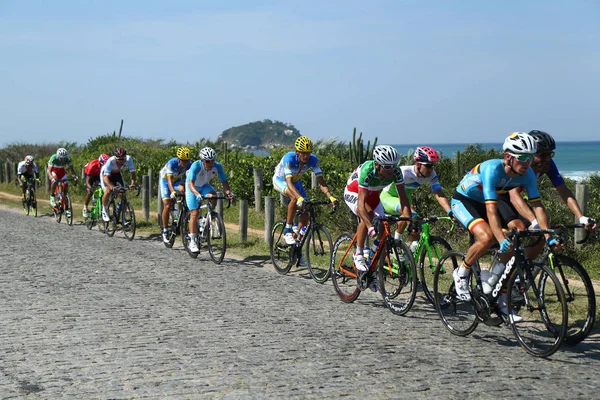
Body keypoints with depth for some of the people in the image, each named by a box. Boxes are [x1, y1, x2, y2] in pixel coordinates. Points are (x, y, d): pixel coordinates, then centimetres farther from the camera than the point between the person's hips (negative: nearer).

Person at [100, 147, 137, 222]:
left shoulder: (128, 159, -31)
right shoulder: (110, 161, -40)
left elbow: (132, 172, -29)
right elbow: (105, 177, -42)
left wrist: (133, 183, -47)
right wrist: (112, 187, -58)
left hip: (117, 173, 4)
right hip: (105, 173, -4)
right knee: (107, 191, -25)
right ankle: (104, 211, -4)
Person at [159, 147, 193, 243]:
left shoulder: (189, 165, -25)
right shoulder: (172, 163, -35)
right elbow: (169, 180, -44)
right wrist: (172, 192, -61)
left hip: (177, 180, 3)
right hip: (165, 180, -3)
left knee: (182, 189, -32)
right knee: (167, 206, -12)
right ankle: (164, 231, 0)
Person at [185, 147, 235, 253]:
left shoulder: (217, 166, -24)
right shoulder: (196, 166, -34)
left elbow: (224, 181, -25)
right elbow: (191, 183, -43)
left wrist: (229, 193, -43)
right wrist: (197, 194, -61)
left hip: (205, 185, 3)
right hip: (192, 188, -3)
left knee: (213, 195, -30)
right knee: (195, 213, -11)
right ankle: (192, 242, -3)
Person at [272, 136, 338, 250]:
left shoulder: (312, 159, -26)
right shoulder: (289, 158, -37)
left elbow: (321, 181, -28)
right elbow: (289, 182, -46)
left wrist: (330, 197, -44)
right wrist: (300, 198, -61)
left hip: (296, 181, 5)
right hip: (280, 180, -5)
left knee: (305, 212, -8)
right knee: (295, 198, -36)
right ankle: (287, 231, -20)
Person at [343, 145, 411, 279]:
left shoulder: (396, 172, -28)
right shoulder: (367, 171, -41)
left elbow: (403, 197, -25)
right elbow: (361, 203, -45)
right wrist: (370, 227, -56)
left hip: (372, 194, 5)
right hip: (353, 192, -5)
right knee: (368, 215, -33)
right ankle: (358, 256, -19)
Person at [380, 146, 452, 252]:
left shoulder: (431, 175, -20)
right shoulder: (404, 172, -36)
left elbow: (439, 195, -26)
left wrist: (450, 212, -41)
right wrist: (413, 214, -57)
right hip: (388, 196, -6)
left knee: (415, 230, -12)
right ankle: (396, 241, -17)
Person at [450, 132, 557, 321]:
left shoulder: (527, 174, -19)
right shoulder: (492, 169, -36)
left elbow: (537, 206, -17)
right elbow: (491, 210, -42)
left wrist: (548, 236, -26)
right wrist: (502, 240, -51)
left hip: (490, 200, 6)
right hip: (463, 200, -6)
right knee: (487, 237, -32)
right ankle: (461, 273, -2)